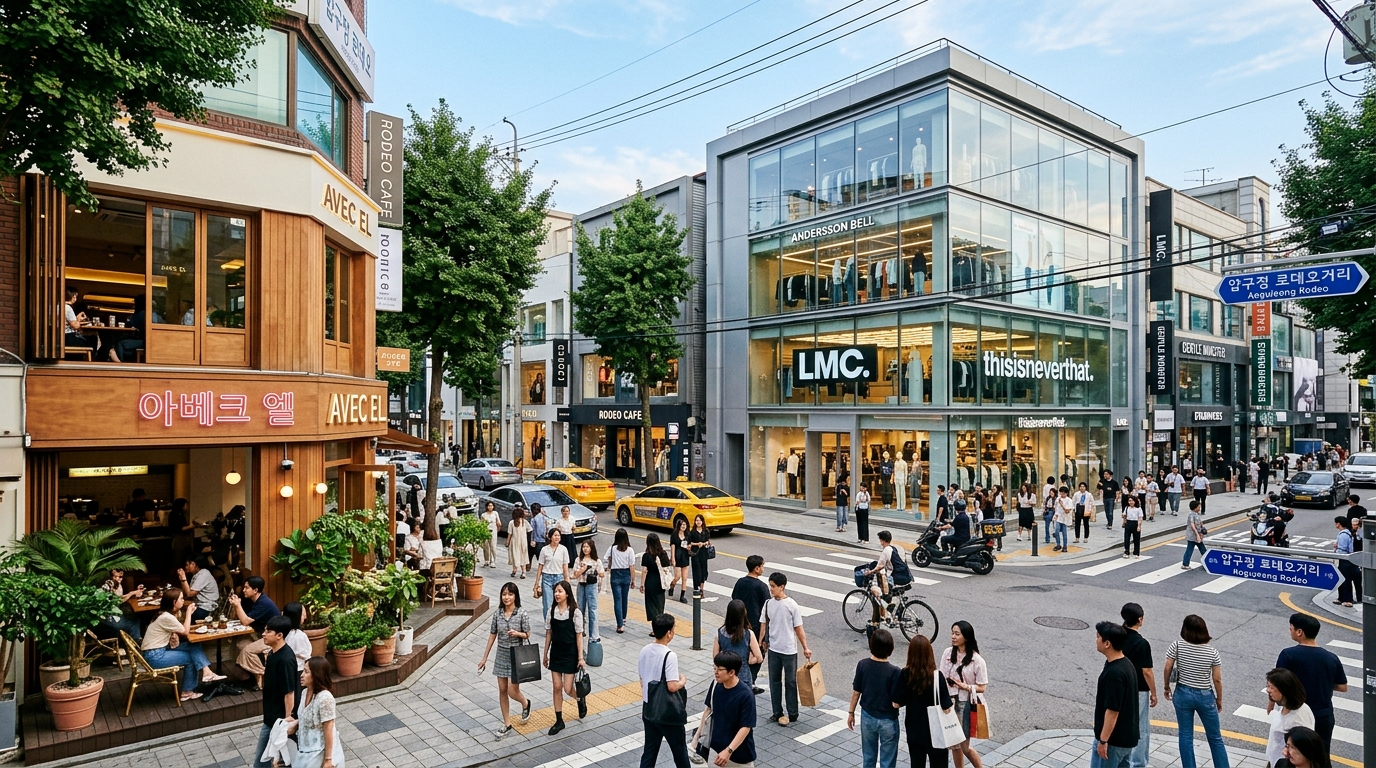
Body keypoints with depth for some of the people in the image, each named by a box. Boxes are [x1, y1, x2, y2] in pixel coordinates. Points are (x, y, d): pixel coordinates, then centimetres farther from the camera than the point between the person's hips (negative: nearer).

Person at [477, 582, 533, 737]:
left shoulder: (522, 613, -13)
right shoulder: (497, 613, -2)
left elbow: (527, 635, -5)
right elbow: (492, 635, 5)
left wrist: (517, 633, -27)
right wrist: (484, 658, 8)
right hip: (501, 654, 4)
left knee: (512, 691, -3)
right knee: (502, 691, 8)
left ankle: (525, 703, 30)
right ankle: (507, 724, 23)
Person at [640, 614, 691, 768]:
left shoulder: (644, 651, -1)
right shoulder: (670, 655, -23)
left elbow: (642, 681, 8)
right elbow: (672, 687, -26)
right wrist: (683, 681, -6)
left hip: (648, 709, 6)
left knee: (650, 750, 15)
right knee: (679, 749, 15)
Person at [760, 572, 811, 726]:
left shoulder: (791, 605, -13)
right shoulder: (768, 604, -2)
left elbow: (798, 628, -7)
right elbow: (764, 625, 8)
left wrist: (805, 648, -6)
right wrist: (761, 643, 7)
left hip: (789, 650, -4)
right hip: (773, 649, 4)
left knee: (790, 682, 7)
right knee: (774, 681, 11)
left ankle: (792, 714, 18)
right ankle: (777, 713, 23)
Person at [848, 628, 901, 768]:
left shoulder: (862, 665, -13)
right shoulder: (894, 671, -23)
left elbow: (856, 692, -4)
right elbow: (895, 703, -19)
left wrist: (851, 712, 10)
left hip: (867, 717, 3)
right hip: (887, 721, -3)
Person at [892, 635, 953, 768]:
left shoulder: (905, 674, -13)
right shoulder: (936, 676, -22)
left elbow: (896, 703, -8)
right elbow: (946, 707, -20)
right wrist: (952, 703, 2)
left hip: (913, 730, 3)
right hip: (935, 731, -3)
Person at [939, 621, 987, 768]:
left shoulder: (977, 660, -13)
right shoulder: (947, 653, -2)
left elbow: (981, 687, -9)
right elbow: (941, 677, 4)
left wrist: (965, 686, -24)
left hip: (965, 704, -4)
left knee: (965, 746, 5)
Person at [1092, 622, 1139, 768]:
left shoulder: (1114, 672, -26)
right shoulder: (1126, 665, 5)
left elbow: (1112, 710, -24)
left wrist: (1103, 740, -17)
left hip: (1113, 739, -9)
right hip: (1126, 736, 9)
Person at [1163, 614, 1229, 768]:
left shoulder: (1177, 646, -13)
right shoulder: (1212, 652, -12)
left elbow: (1167, 669, -9)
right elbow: (1217, 679, -7)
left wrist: (1166, 687, 7)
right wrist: (1219, 699, 9)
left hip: (1182, 694, 0)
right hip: (1205, 696, 0)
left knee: (1185, 735, 12)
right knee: (1215, 737, 17)